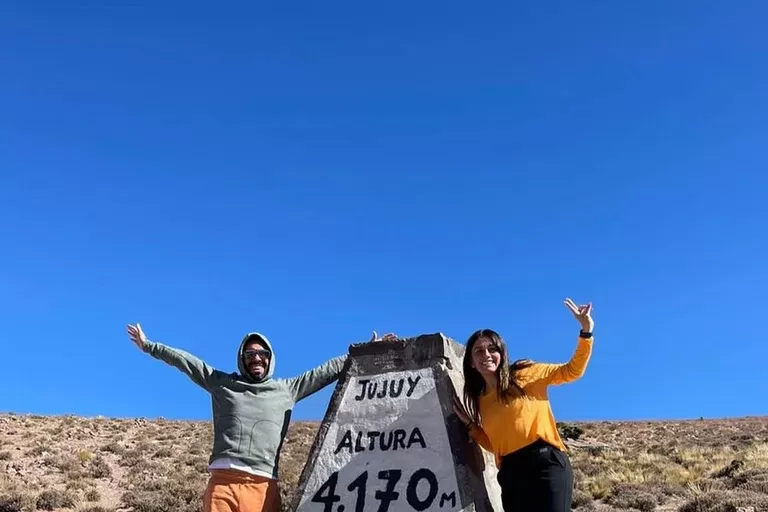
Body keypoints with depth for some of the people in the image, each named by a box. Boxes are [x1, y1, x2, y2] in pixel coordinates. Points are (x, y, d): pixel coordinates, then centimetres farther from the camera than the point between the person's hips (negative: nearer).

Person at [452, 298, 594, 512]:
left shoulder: (525, 374, 5)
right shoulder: (481, 400, 17)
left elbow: (573, 371, 3)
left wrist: (586, 331, -9)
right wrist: (470, 424, 9)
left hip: (546, 462, -5)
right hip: (510, 473, 5)